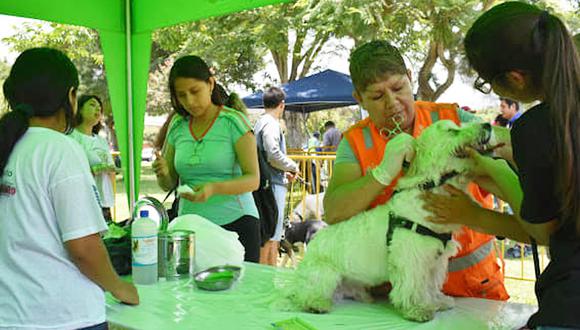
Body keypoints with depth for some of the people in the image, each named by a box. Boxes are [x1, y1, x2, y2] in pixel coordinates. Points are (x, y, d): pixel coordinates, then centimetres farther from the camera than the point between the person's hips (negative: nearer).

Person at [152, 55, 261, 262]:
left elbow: (253, 179, -10)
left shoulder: (233, 122, -5)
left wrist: (214, 188, -26)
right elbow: (169, 185, 13)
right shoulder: (177, 127, 7)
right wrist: (163, 174, -9)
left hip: (235, 223, -3)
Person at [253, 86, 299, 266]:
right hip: (273, 184, -10)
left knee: (272, 236, 16)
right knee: (270, 236, -6)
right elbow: (274, 155, -23)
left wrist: (285, 171, 17)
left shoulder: (260, 123, 17)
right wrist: (293, 167, -7)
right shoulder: (271, 124, -12)